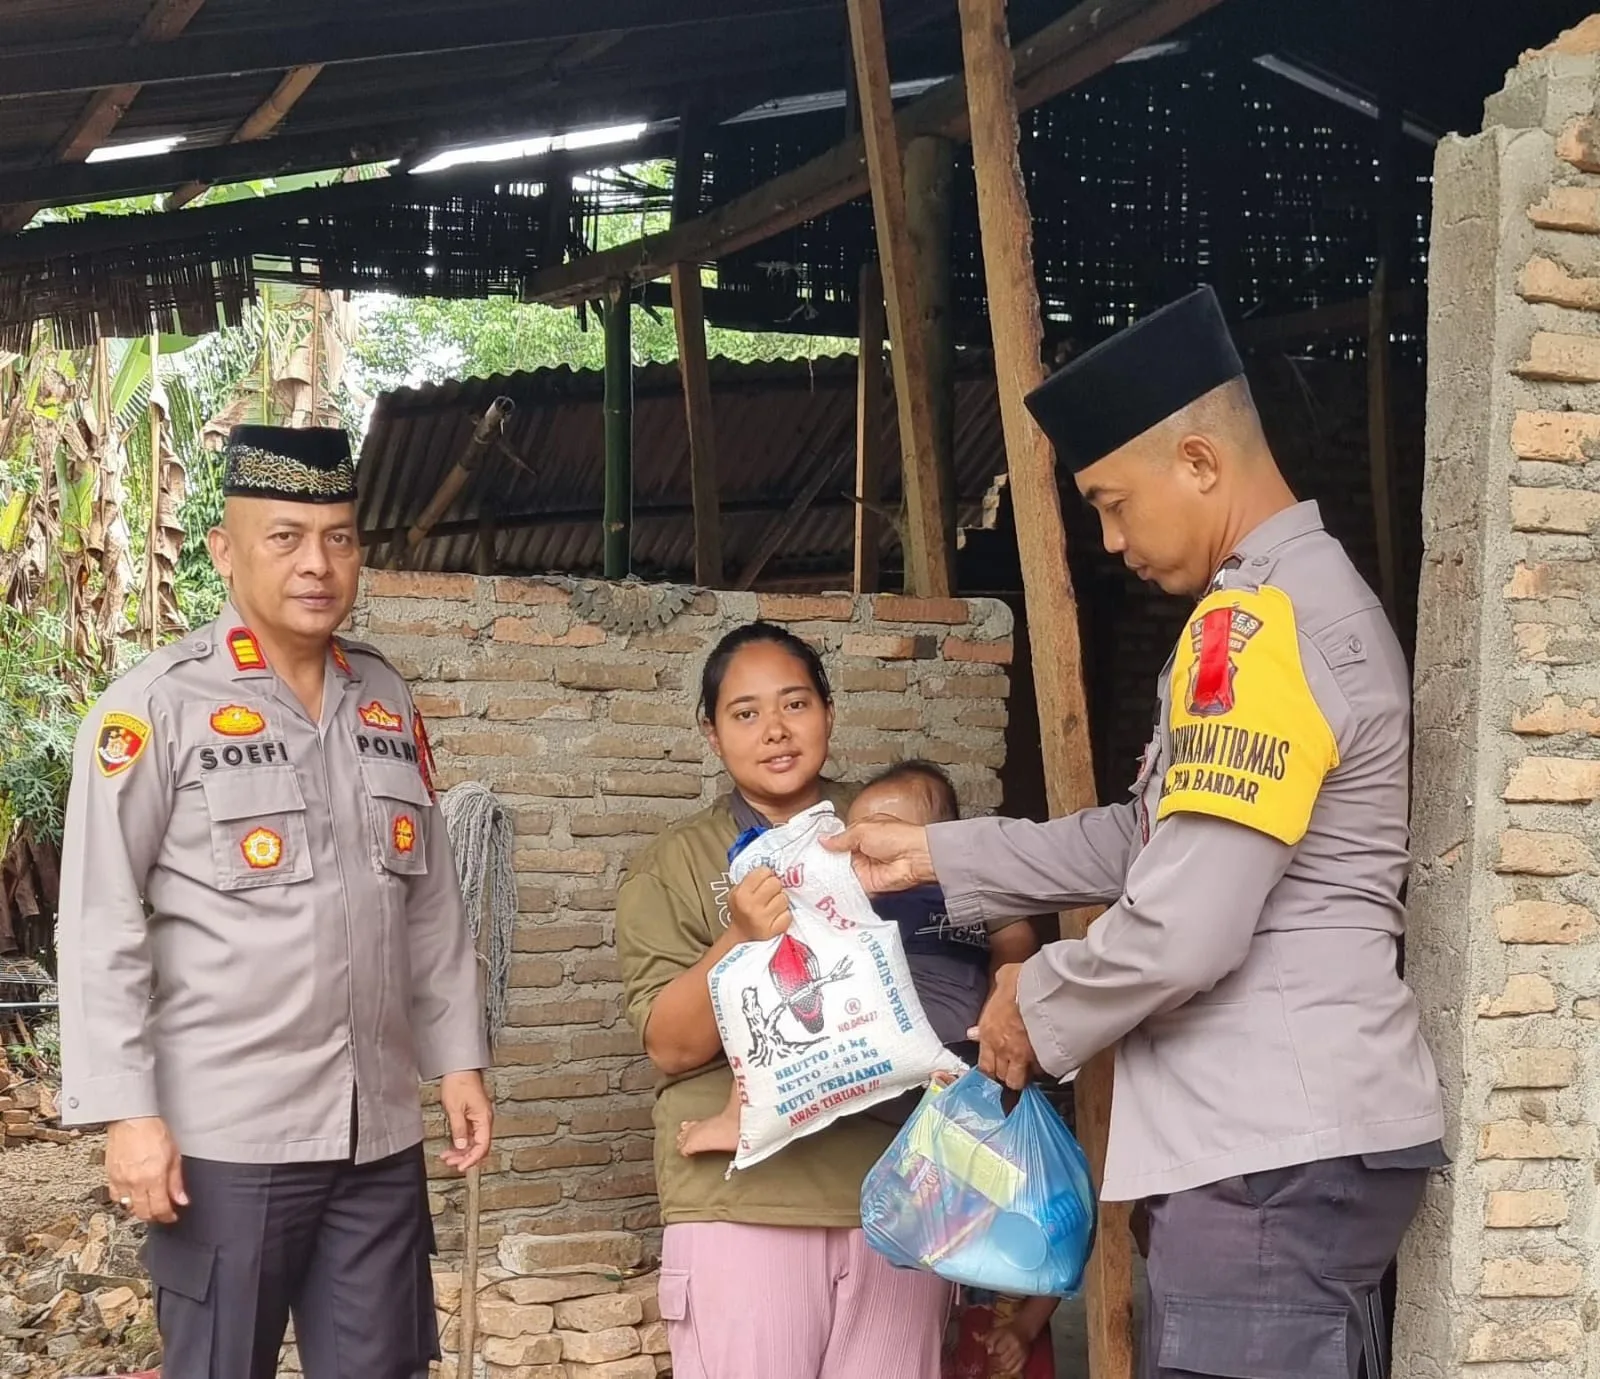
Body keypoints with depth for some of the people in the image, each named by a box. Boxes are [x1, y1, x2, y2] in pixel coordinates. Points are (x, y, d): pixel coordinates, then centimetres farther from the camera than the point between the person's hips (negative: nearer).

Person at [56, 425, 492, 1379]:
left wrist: (458, 1059, 13)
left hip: (382, 1129, 5)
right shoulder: (157, 707, -8)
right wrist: (127, 1111, -14)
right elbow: (101, 928, -10)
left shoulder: (388, 701, 10)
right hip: (226, 1134, -5)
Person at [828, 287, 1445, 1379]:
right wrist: (935, 856, 19)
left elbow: (1183, 929, -23)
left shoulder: (1255, 623, -17)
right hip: (1302, 1132, 10)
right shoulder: (1311, 596, 17)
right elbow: (1158, 840, 23)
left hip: (1273, 1150, -10)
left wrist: (1040, 1009, -4)